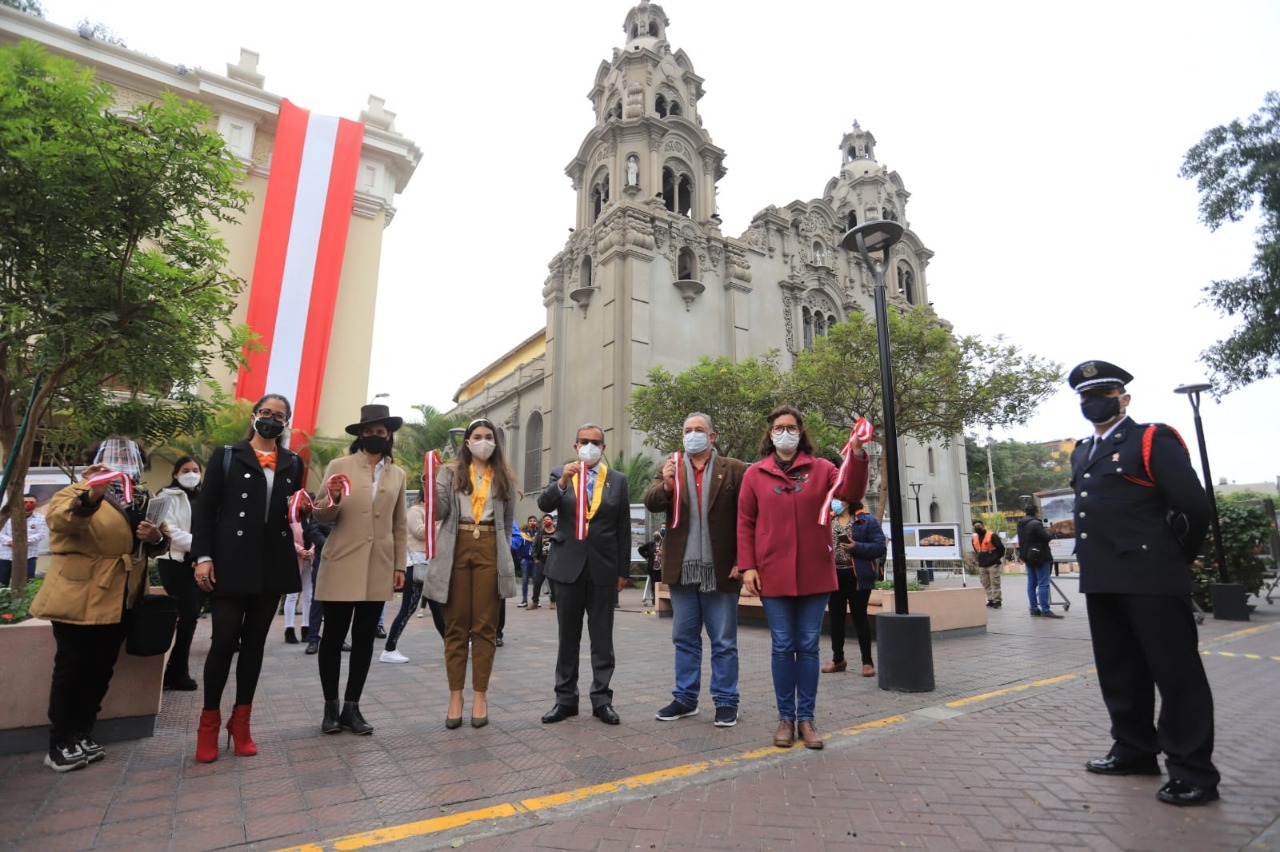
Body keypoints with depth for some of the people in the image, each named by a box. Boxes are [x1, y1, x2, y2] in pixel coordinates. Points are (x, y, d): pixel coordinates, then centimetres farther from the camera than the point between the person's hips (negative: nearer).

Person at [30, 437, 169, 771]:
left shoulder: (143, 499, 11)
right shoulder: (80, 493, -7)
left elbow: (157, 545, 13)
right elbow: (61, 519, -29)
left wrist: (156, 537, -11)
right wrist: (90, 496, -49)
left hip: (118, 601, 6)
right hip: (79, 599, -6)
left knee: (101, 670, 13)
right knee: (73, 669, 1)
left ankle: (81, 736, 26)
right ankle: (59, 744, 14)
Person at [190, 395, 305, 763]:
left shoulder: (293, 463, 12)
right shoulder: (226, 456, 4)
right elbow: (204, 508, -1)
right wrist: (202, 556, -9)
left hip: (273, 565, 3)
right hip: (231, 563, -3)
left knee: (255, 641, 11)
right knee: (224, 640, 0)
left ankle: (241, 719, 23)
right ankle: (209, 721, 18)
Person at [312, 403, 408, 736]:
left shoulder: (397, 474, 8)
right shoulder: (339, 466, 1)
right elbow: (322, 517, 1)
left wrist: (400, 565, 7)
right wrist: (331, 500, -22)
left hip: (379, 569, 2)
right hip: (342, 567, -2)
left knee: (364, 639, 8)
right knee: (333, 637, 6)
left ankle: (352, 707, 19)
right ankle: (331, 706, 21)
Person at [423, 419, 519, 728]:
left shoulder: (505, 478, 11)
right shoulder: (450, 472, 8)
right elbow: (438, 511, -4)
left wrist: (502, 555, 10)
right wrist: (430, 480, -17)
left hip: (490, 551, 1)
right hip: (457, 549, 0)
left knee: (485, 626, 3)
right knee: (456, 626, 4)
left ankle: (480, 696, 12)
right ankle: (455, 696, 12)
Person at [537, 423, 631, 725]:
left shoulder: (618, 479, 3)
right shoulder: (560, 474, 4)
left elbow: (623, 529, 3)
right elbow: (544, 504, -12)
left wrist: (623, 571, 2)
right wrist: (563, 482, -29)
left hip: (604, 567, 0)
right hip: (568, 565, 0)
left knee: (602, 638, 7)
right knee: (568, 636, 11)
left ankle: (602, 699, 18)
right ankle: (565, 699, 22)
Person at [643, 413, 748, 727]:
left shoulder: (734, 469, -1)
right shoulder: (670, 468, 8)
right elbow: (651, 503, -5)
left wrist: (743, 559, -9)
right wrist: (666, 485, -24)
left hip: (720, 569, -3)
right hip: (682, 569, 3)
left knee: (724, 641, 8)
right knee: (684, 638, 14)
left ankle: (725, 701, 21)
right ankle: (685, 698, 26)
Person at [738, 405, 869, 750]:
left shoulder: (821, 468, 5)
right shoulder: (755, 474, 3)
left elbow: (851, 493, -10)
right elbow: (745, 523, 2)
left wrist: (857, 454, -24)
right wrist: (747, 566, -5)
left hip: (815, 573, 1)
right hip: (773, 575, -1)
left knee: (808, 646, 9)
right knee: (783, 647, 6)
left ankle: (806, 717, 21)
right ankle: (785, 717, 20)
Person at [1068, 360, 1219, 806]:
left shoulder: (1152, 441, -5)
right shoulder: (1081, 454, 16)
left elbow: (1195, 506, -9)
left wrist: (1175, 559, 0)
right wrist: (1093, 560, 18)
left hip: (1151, 579, -7)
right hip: (1101, 579, 7)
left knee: (1176, 672, 2)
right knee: (1119, 671, 15)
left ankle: (1193, 772, 12)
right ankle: (1135, 750, 29)